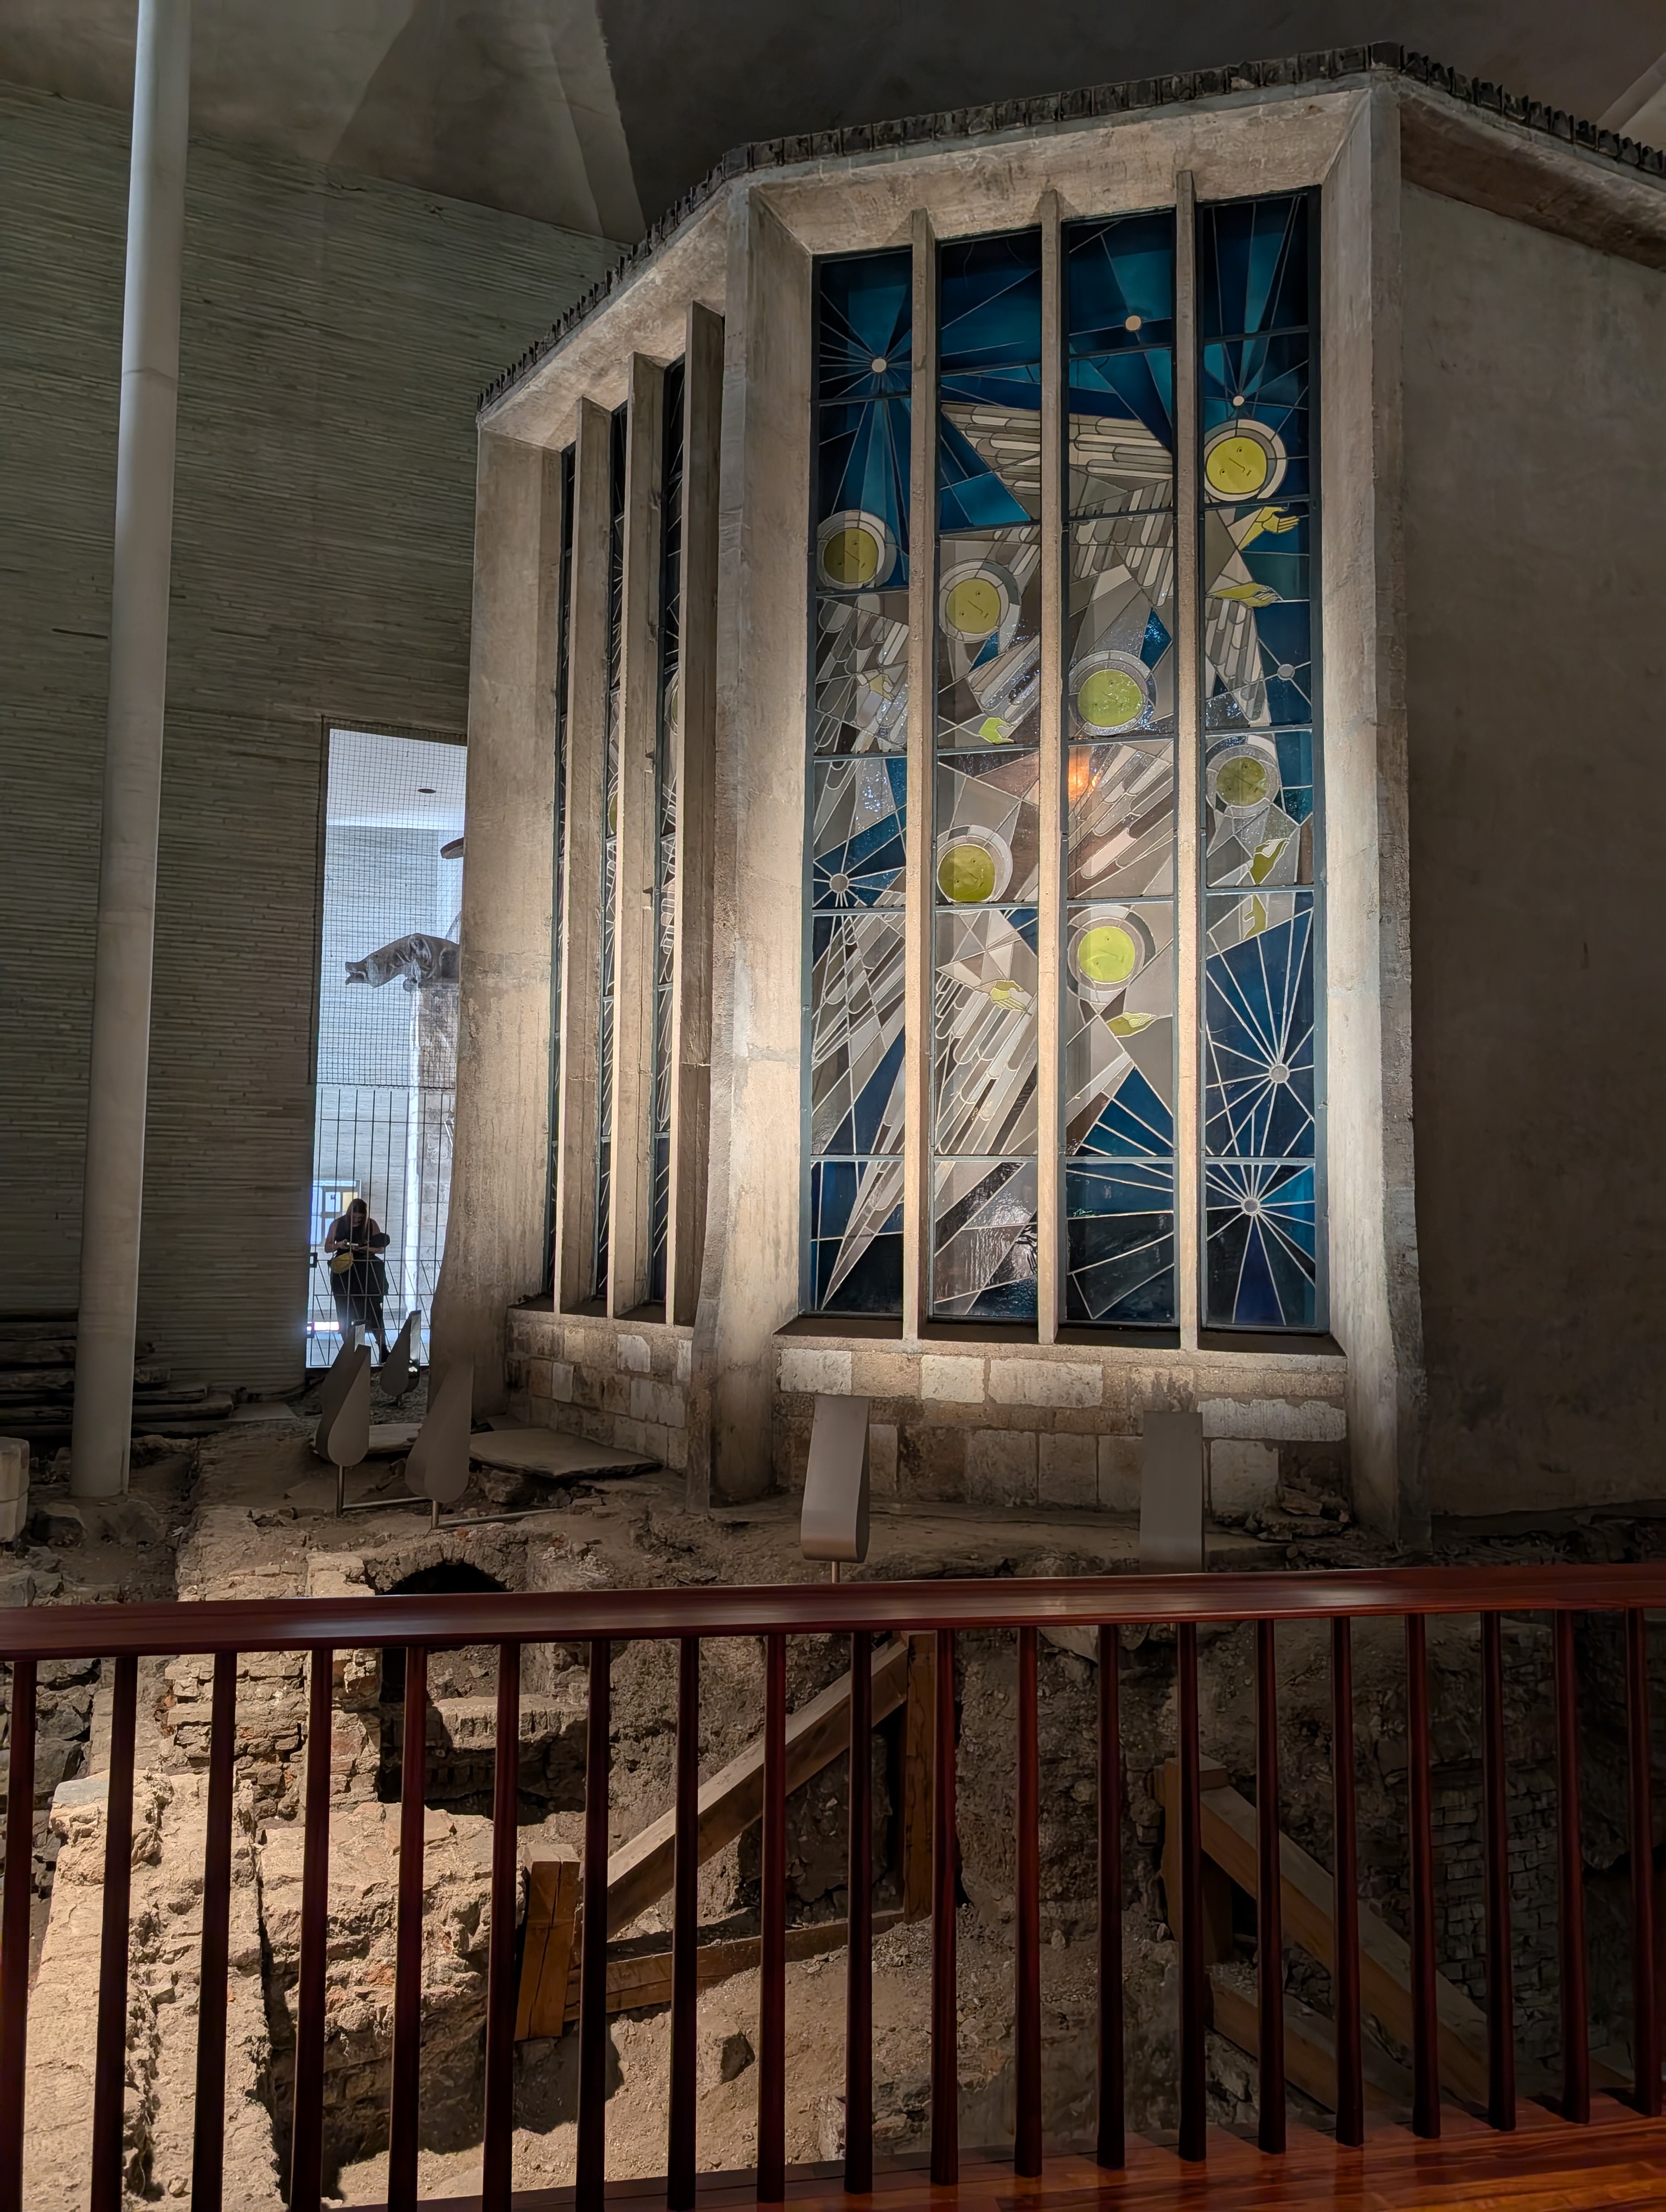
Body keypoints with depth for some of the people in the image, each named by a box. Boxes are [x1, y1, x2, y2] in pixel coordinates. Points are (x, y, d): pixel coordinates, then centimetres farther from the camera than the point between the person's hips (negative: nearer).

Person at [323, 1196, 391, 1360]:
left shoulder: (372, 1225, 0)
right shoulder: (338, 1224, 1)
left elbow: (381, 1249, 2)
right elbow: (327, 1248, 5)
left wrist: (366, 1248, -18)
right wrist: (339, 1245, -17)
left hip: (366, 1273, -1)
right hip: (343, 1273, 1)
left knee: (373, 1310, -5)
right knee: (344, 1313, 4)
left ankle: (384, 1351, -6)